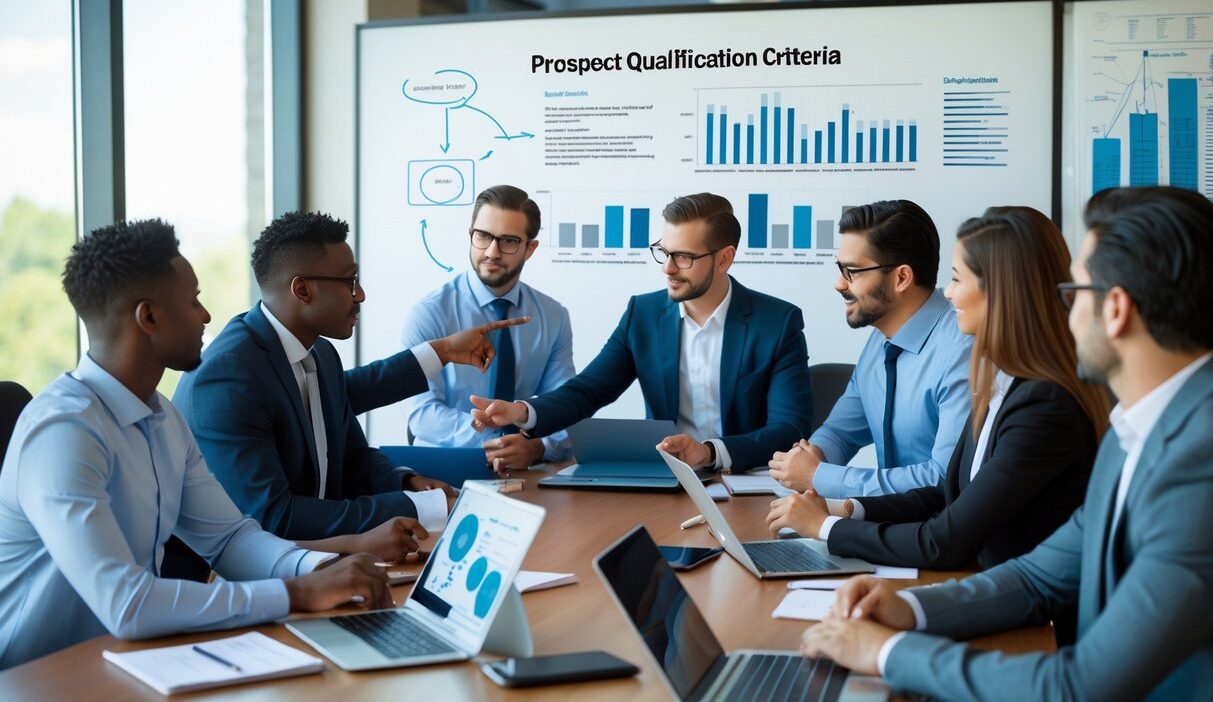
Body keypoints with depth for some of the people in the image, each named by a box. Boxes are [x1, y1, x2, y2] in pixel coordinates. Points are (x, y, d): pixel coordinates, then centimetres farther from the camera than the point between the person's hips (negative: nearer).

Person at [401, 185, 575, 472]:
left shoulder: (554, 317, 6)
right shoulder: (429, 314, -4)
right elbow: (422, 412, -12)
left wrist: (537, 447, -23)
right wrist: (496, 445, -26)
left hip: (528, 470, 3)